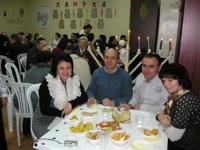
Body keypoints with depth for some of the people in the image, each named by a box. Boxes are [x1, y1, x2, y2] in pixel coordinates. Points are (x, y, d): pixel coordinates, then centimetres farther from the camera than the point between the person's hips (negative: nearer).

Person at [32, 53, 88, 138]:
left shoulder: (75, 80, -1)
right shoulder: (47, 84, -15)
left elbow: (84, 97, -2)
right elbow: (44, 110, -17)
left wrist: (71, 104, -18)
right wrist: (64, 113, -20)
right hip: (44, 122, -4)